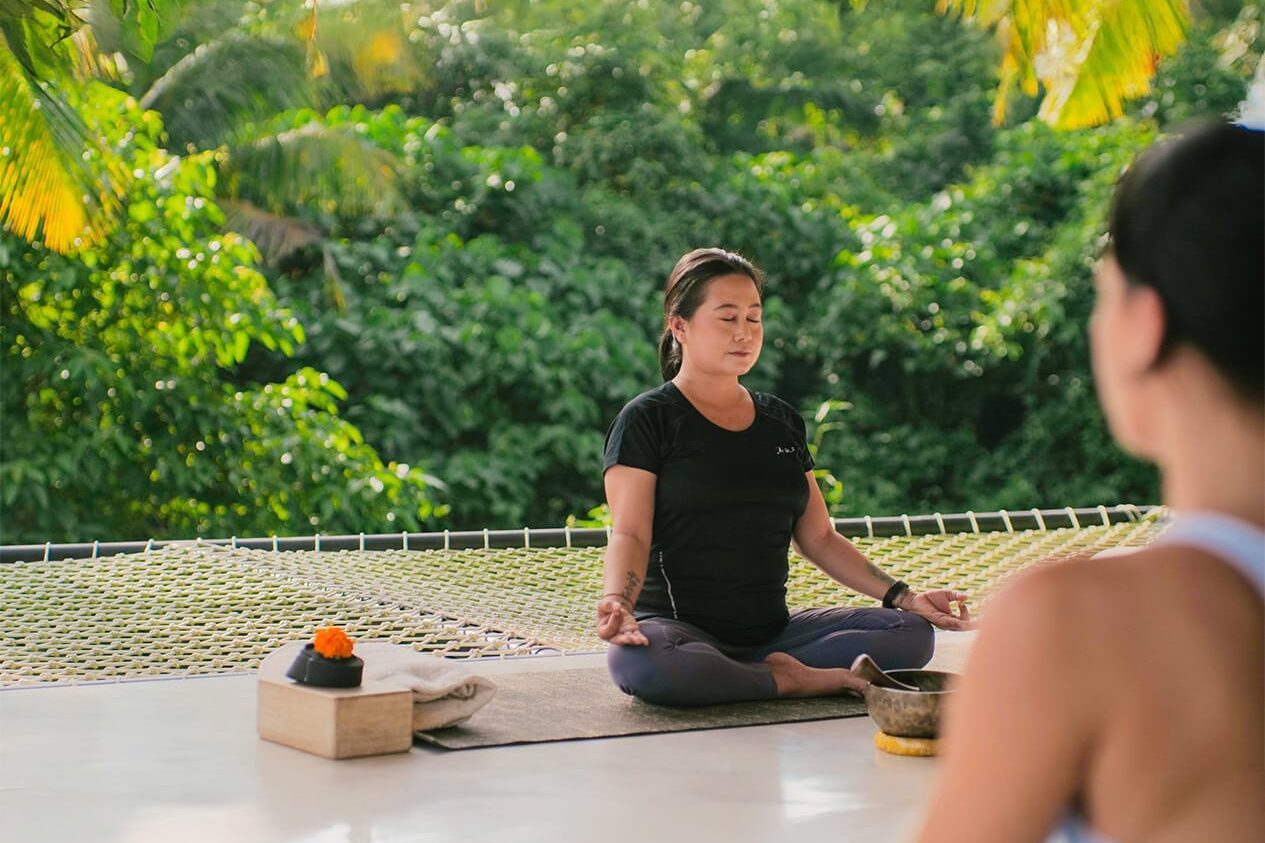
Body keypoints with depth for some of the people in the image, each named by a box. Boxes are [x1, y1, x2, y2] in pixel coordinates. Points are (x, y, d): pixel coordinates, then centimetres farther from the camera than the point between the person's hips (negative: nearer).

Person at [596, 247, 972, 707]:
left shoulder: (781, 422, 16)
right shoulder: (646, 421, -1)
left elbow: (818, 538, 18)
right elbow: (630, 534, -11)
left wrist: (903, 596, 7)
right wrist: (616, 601, -33)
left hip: (771, 630, 5)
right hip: (681, 629, -5)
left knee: (911, 632, -12)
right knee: (634, 662, -41)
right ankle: (794, 682, -23)